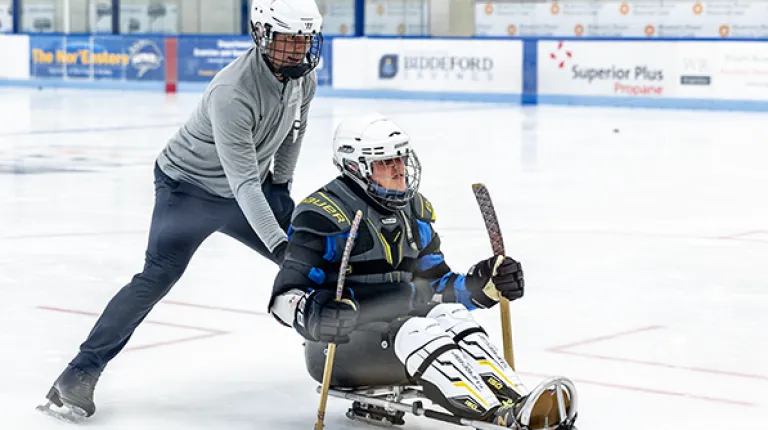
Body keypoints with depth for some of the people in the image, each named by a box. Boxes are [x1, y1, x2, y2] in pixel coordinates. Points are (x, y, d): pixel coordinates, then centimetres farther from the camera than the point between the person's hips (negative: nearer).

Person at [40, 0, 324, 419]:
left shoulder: (302, 75, -10)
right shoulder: (233, 91, -33)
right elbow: (243, 182, -36)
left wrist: (281, 182, 13)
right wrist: (277, 240, -40)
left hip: (252, 185, 7)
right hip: (190, 185, -7)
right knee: (158, 277, -19)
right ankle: (81, 373, -16)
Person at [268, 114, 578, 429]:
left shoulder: (416, 210, 12)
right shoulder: (325, 215, -12)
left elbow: (435, 286, 17)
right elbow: (285, 296, -16)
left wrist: (481, 285, -2)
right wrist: (315, 316, -38)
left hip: (397, 326, 7)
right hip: (340, 345, -7)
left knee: (451, 318, -23)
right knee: (416, 333, -33)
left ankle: (516, 403, -43)